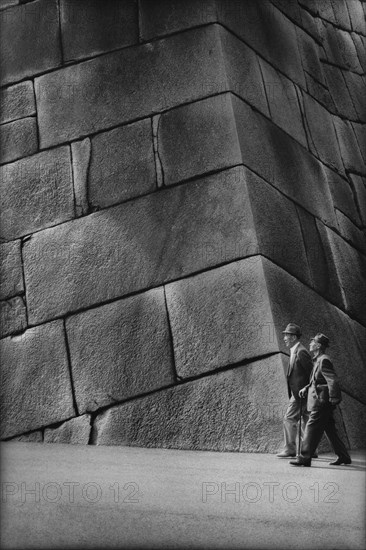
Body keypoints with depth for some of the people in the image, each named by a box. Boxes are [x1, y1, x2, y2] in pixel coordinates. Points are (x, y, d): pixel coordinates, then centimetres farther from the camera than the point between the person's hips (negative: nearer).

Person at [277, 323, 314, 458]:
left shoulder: (301, 352, -16)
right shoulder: (295, 351, 16)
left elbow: (312, 372, -17)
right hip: (299, 393, 10)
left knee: (289, 419, -8)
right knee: (306, 421, 11)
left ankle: (290, 449, -5)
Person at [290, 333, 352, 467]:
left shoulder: (324, 361, -15)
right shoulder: (318, 361, 16)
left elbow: (333, 381, -21)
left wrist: (333, 400, -20)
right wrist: (306, 388, 12)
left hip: (321, 402, -10)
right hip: (319, 401, 10)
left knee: (312, 428, -8)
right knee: (330, 430, 13)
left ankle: (304, 458, -5)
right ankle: (343, 456, 20)